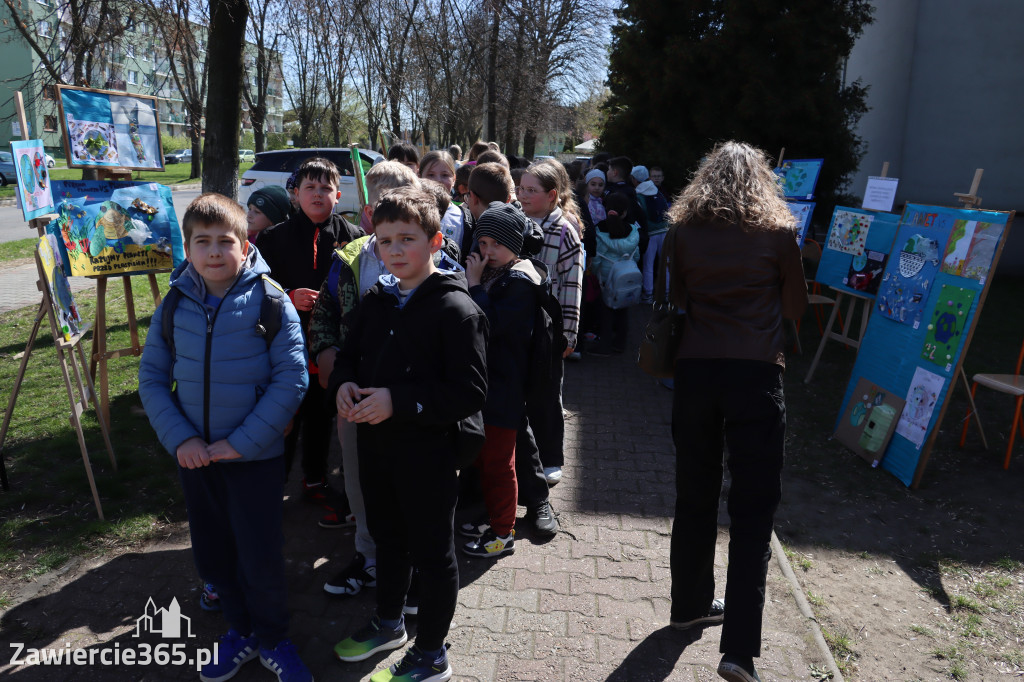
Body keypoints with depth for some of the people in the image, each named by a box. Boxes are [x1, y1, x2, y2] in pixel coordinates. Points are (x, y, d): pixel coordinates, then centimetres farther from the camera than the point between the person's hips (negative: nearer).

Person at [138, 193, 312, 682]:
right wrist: (179, 439, -10)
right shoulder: (174, 305, -1)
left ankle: (272, 640, 31)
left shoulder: (270, 300, -12)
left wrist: (242, 442, -17)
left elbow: (291, 379, -14)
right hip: (195, 456, 4)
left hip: (256, 457, -4)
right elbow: (151, 377, 3)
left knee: (261, 559, 4)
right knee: (213, 556, 17)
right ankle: (240, 632, 41)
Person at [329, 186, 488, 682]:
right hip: (375, 444, 7)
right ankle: (389, 622, 47)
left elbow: (470, 394, -22)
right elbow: (348, 356, 15)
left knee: (432, 552, 9)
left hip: (427, 450, -7)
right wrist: (343, 384, -7)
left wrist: (398, 400, -26)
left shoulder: (456, 309, -17)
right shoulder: (377, 300, 6)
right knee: (387, 538, 24)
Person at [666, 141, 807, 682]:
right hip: (756, 374, -2)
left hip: (695, 369, 3)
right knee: (752, 510, 3)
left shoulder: (685, 230, 6)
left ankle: (691, 605, 33)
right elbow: (795, 306, 9)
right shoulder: (779, 232, 0)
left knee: (694, 495, 17)